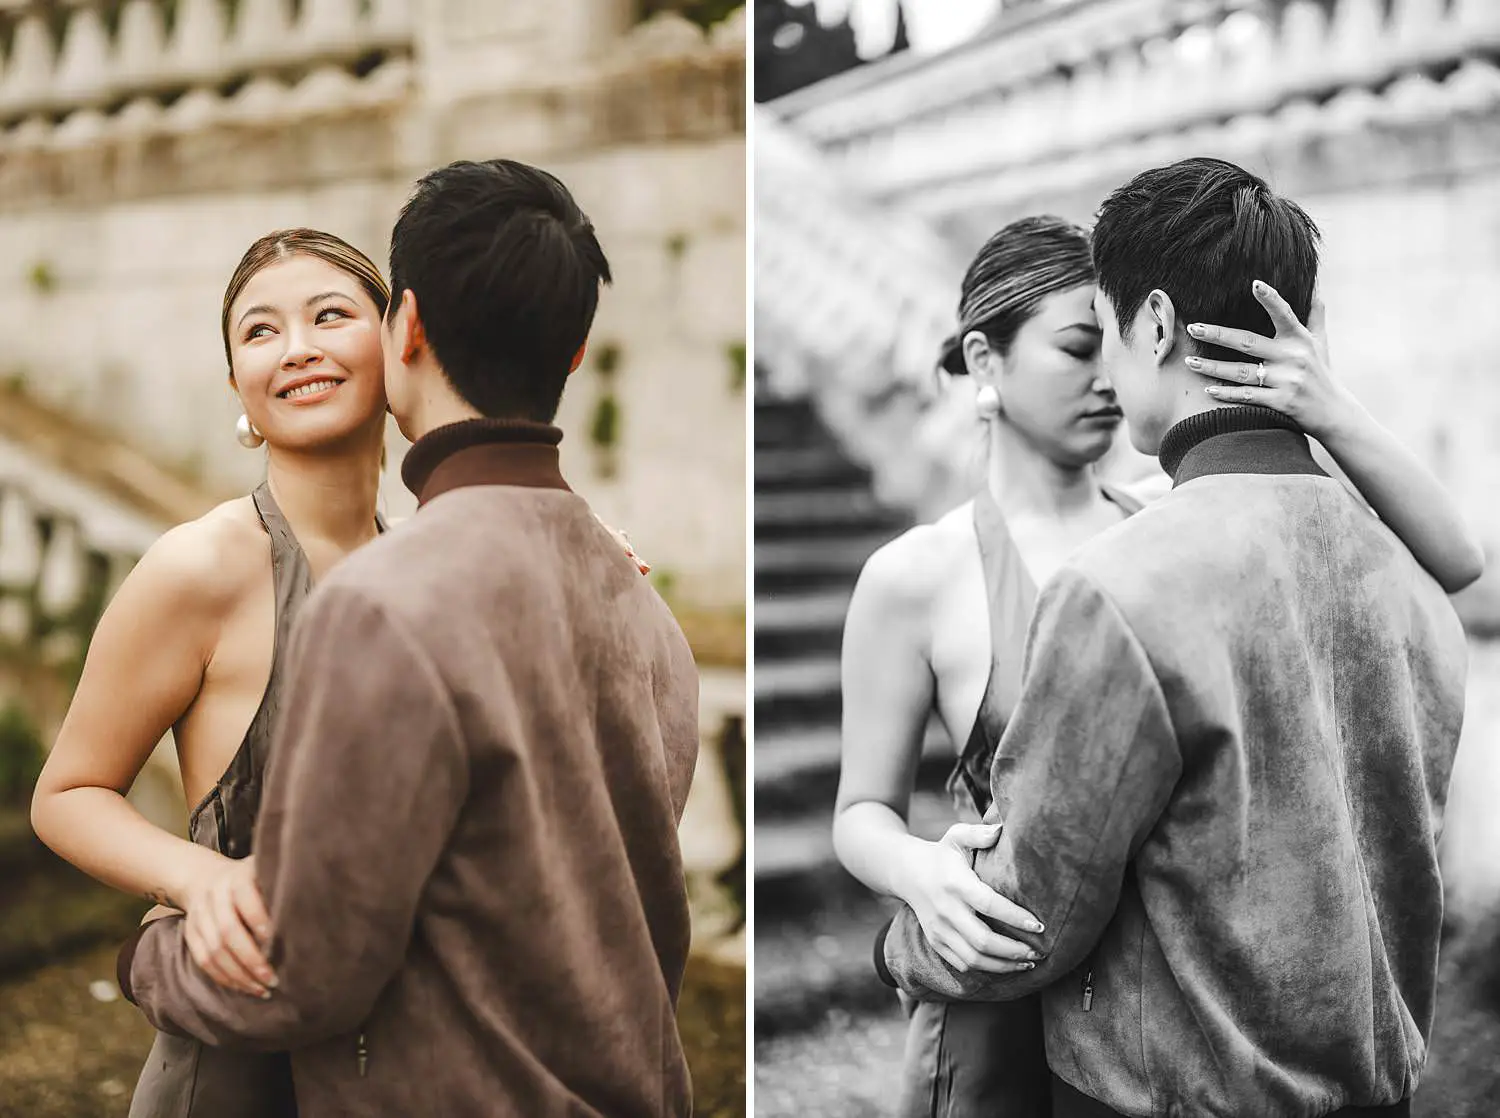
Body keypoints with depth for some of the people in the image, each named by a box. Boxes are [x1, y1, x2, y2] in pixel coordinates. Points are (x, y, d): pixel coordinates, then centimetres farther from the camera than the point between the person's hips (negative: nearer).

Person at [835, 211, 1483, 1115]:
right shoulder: (917, 577, -12)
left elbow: (1453, 563, -10)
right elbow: (865, 810, -4)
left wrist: (1335, 417, -26)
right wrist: (921, 871, -27)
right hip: (1012, 1008, -3)